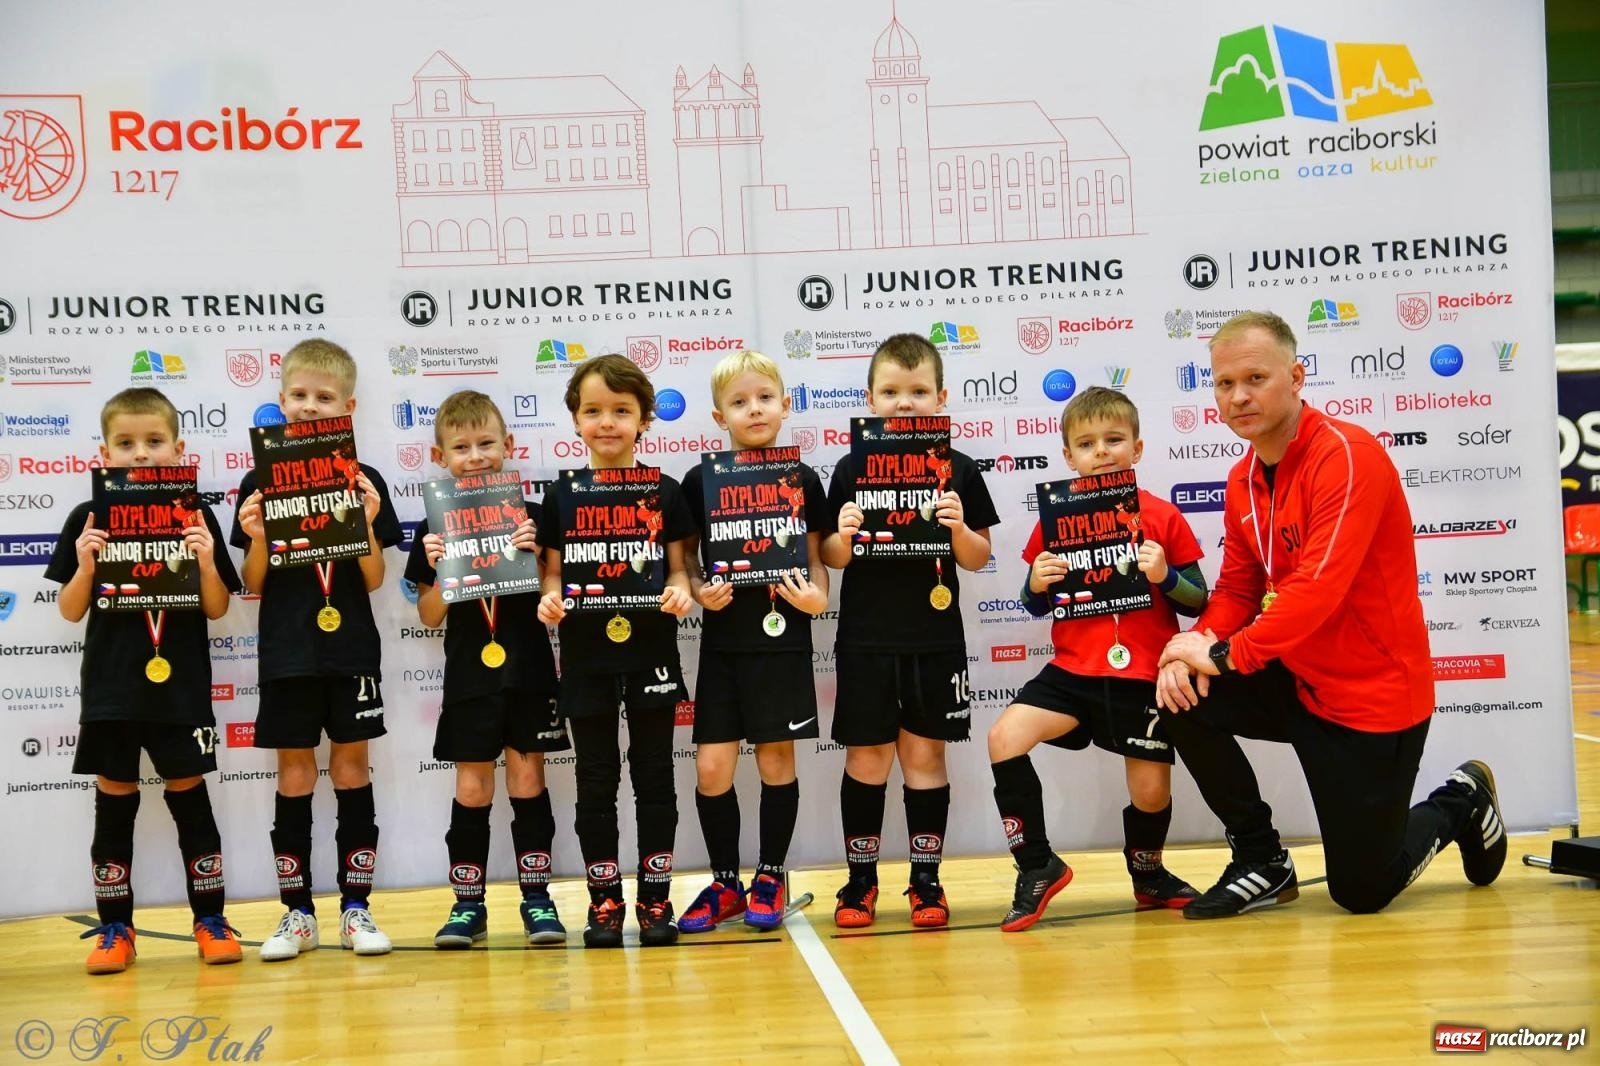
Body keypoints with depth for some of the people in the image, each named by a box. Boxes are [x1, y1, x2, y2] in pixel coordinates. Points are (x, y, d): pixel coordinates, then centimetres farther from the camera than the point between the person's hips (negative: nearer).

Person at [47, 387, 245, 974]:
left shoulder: (195, 517, 0)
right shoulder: (88, 519, 2)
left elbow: (217, 608, 2)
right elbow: (70, 611, 5)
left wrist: (206, 560, -15)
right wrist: (85, 564, -13)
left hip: (180, 683, -1)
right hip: (110, 685, 1)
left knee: (188, 793, 5)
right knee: (114, 798, 7)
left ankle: (210, 921, 16)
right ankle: (114, 929, 17)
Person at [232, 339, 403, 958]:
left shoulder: (364, 482, 0)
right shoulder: (260, 482, 1)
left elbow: (374, 580, 0)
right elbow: (254, 586, 3)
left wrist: (367, 524, -15)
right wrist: (256, 537, -15)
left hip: (351, 651, 0)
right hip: (286, 652, 0)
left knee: (351, 766, 6)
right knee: (294, 773, 6)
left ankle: (356, 907, 14)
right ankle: (297, 912, 15)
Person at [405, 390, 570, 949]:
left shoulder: (528, 513, 0)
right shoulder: (435, 526, 2)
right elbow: (429, 616, 3)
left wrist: (536, 556, -15)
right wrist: (440, 569, -14)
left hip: (528, 671, -1)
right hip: (469, 675, 1)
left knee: (528, 781, 5)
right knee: (472, 788, 5)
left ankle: (537, 897, 14)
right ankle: (468, 903, 15)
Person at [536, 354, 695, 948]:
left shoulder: (664, 492, 1)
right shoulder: (562, 495, 3)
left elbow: (676, 566, 5)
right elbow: (553, 569, 6)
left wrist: (681, 591, -16)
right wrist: (549, 598, -14)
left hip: (650, 653, -1)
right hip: (586, 657, 1)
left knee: (654, 776, 6)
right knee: (595, 781, 7)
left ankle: (655, 900, 14)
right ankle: (604, 901, 17)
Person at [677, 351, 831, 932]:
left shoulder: (802, 480, 2)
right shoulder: (701, 480, 1)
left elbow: (816, 558, 6)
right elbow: (685, 553, 7)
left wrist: (816, 597, -12)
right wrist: (699, 592, -12)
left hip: (782, 639, 0)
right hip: (724, 640, 1)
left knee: (776, 760, 6)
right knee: (712, 767, 0)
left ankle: (770, 879, 22)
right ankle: (724, 883, 17)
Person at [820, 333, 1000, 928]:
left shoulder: (958, 471, 2)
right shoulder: (851, 469, 2)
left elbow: (978, 559, 5)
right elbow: (830, 557, 5)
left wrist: (960, 528, -15)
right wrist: (844, 536, -16)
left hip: (935, 640, 0)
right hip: (866, 639, 0)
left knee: (925, 755, 7)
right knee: (866, 758, 6)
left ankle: (926, 880, 18)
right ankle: (860, 880, 18)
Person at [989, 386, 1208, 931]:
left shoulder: (1162, 517, -1)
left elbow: (1198, 602, 1)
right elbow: (1038, 605, 12)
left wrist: (1165, 577, -18)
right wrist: (1037, 586, -10)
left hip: (1144, 675, -1)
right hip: (1074, 669, 1)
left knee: (1151, 792, 2)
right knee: (1005, 736, -19)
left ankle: (1148, 873, 37)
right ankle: (1037, 866, -2)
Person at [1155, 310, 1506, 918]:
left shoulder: (1347, 456, -22)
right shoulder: (1242, 480, 4)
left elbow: (1319, 588, -30)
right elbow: (1237, 590, 6)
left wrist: (1226, 654, -26)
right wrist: (1193, 651, -14)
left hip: (1374, 693, -7)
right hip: (1296, 681, 7)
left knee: (1362, 892, 0)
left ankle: (1459, 804, 32)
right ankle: (1261, 862, 6)